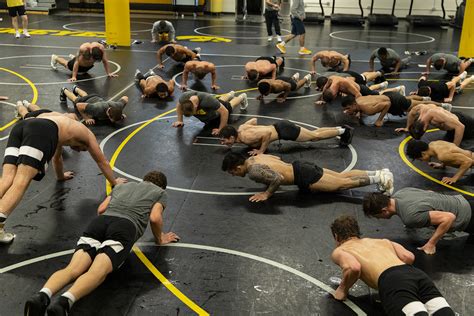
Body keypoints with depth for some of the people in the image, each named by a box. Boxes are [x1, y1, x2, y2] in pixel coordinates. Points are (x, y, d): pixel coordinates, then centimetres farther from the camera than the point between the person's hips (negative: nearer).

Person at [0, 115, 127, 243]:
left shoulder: (63, 126, 47)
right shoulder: (87, 135, 32)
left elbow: (56, 157, 62)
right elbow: (102, 162, 41)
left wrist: (60, 176, 79)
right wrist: (114, 182, 55)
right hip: (42, 131, -6)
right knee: (20, 183, -17)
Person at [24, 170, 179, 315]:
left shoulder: (122, 185, 40)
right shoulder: (160, 192, 26)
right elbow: (155, 218, 8)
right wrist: (159, 239, 26)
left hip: (100, 221, 4)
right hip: (126, 227, -4)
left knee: (73, 269, -16)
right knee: (97, 272, -24)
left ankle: (42, 296, -44)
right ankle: (64, 302, -51)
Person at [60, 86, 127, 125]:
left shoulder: (119, 106, -42)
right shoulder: (99, 109, -53)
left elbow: (125, 98, -18)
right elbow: (79, 105, -45)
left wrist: (120, 113, -19)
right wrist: (86, 118, -43)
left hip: (99, 99, 4)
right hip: (87, 101, -4)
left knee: (85, 96, 40)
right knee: (75, 99, 33)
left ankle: (76, 89, 69)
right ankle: (64, 90, 62)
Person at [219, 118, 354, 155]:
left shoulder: (246, 137, -27)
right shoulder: (241, 128, -1)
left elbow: (267, 133, -35)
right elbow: (254, 120, 16)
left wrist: (261, 150, -25)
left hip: (284, 130, -8)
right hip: (280, 126, 8)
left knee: (315, 136, 6)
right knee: (313, 134, 19)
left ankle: (343, 131, 17)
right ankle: (339, 129, 28)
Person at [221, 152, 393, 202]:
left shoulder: (254, 171, -21)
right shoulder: (256, 158, 8)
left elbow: (278, 178, -32)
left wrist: (267, 194, -19)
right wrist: (268, 181, 18)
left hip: (304, 177, -9)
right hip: (301, 167, 9)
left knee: (344, 184, -1)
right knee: (342, 176, 16)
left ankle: (378, 178, 2)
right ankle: (378, 173, 18)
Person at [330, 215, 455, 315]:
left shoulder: (339, 251, 22)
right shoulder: (382, 241, 38)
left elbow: (354, 267, -3)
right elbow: (409, 257, 22)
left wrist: (343, 289, 15)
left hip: (391, 281, -5)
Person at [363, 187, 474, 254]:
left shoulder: (410, 216, -37)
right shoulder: (399, 193, -10)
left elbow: (449, 217, -39)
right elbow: (429, 192, 8)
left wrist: (431, 244, -29)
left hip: (464, 215, -7)